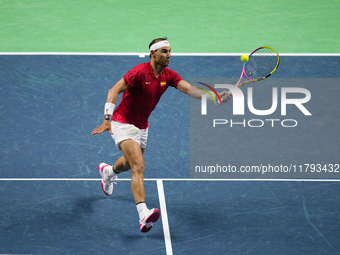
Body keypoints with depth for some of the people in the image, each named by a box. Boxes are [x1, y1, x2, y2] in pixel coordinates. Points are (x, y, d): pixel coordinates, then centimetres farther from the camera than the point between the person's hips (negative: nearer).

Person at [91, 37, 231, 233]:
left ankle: (108, 171, 66)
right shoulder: (140, 72, -23)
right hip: (123, 124, -8)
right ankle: (143, 214, -37)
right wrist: (107, 119, -35)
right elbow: (114, 90, -25)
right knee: (138, 166, -25)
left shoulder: (169, 76, -3)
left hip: (142, 127, 8)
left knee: (130, 163, 30)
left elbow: (189, 89, -16)